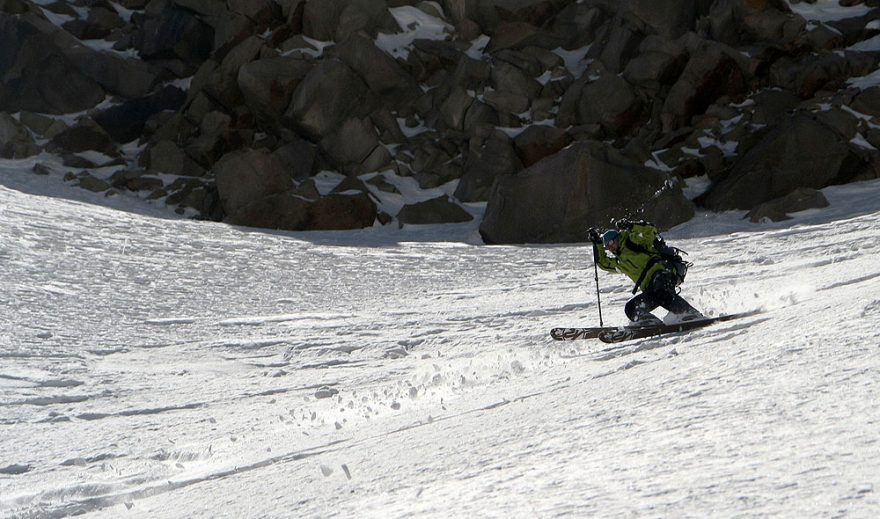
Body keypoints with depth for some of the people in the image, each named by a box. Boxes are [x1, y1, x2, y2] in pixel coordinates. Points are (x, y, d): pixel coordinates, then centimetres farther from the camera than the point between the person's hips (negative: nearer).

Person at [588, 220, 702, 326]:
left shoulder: (630, 242, 12)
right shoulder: (619, 262, 34)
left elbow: (650, 230, 0)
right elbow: (603, 263, 47)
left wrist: (630, 226, -5)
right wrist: (597, 243, 39)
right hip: (651, 289, 8)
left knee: (661, 294, -37)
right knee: (631, 309, -5)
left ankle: (693, 316, -44)